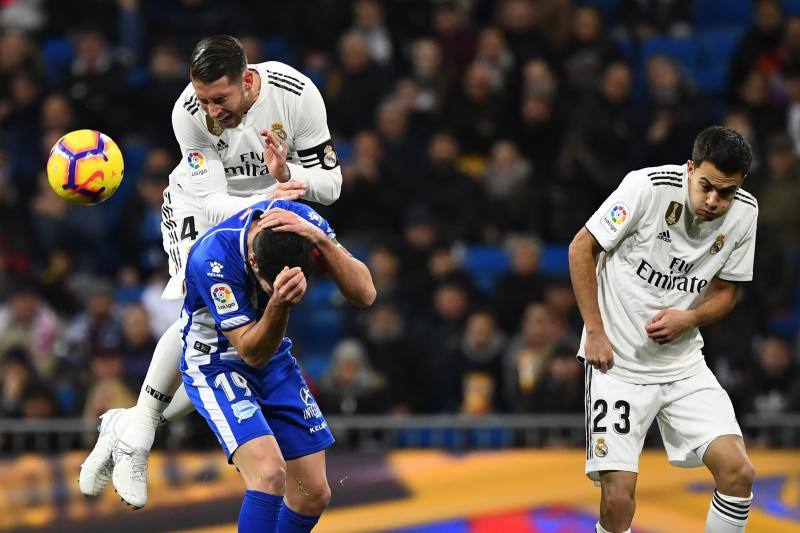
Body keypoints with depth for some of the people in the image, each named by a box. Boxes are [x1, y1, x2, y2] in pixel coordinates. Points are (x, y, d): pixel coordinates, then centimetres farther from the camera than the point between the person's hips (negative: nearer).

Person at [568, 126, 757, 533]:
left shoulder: (744, 213, -4)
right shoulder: (648, 186, -18)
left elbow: (726, 290, 9)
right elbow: (582, 248, -7)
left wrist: (687, 319, -12)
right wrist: (595, 331, -10)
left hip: (683, 364, 4)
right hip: (618, 360, -4)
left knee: (738, 472, -12)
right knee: (618, 495, -13)